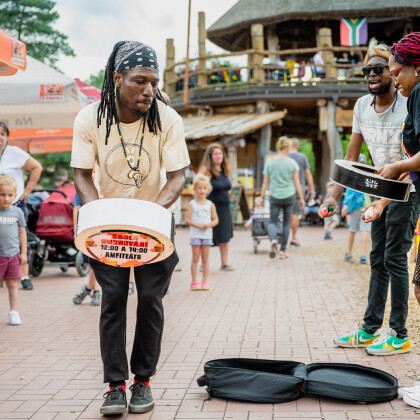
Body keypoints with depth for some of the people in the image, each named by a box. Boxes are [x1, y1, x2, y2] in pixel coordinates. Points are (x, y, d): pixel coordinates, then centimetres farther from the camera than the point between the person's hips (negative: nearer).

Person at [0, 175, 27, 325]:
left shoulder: (17, 212, 3)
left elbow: (22, 232, 10)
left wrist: (23, 252, 7)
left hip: (13, 254, 2)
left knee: (12, 285, 9)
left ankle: (14, 312, 18)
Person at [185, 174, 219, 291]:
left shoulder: (210, 205, 7)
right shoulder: (192, 204, 0)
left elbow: (216, 220, 6)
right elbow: (187, 220, -4)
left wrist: (209, 225, -13)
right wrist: (198, 225, -16)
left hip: (207, 234, 2)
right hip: (195, 234, -2)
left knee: (205, 259, 5)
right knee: (195, 258, 0)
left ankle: (205, 282, 10)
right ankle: (194, 282, 5)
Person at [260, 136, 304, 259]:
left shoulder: (269, 162, -2)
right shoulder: (292, 163, -4)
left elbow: (265, 182, 1)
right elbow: (297, 183, -1)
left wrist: (262, 197, 10)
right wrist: (301, 199, 6)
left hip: (275, 197, 0)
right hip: (289, 196, 0)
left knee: (273, 221, 7)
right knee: (286, 222, 11)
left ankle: (273, 240, -25)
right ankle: (283, 250, 12)